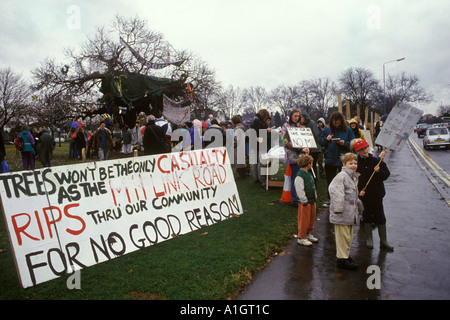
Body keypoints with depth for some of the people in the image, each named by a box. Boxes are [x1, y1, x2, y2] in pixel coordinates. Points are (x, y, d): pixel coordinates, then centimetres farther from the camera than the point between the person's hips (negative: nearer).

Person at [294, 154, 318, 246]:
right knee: (303, 220, 0)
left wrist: (315, 197, 17)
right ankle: (301, 238, 12)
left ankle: (308, 234, 35)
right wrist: (305, 201, -18)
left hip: (312, 201, 9)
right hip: (305, 202, -9)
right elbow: (300, 190, -20)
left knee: (312, 218, 18)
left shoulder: (309, 173, 12)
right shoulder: (299, 176, -18)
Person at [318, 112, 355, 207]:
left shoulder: (348, 130, 1)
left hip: (343, 159, -2)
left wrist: (345, 143, -16)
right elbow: (320, 142, 7)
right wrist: (326, 139, -12)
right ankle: (330, 199, 25)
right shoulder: (327, 130, 6)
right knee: (330, 180, 10)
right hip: (330, 160, 2)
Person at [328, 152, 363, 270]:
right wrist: (338, 208, -29)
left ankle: (345, 255, 33)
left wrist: (358, 204, 35)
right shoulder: (341, 176, -15)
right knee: (343, 236, -1)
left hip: (350, 214, 9)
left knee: (349, 236, 18)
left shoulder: (354, 177, 16)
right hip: (341, 214, -9)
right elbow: (334, 190, -26)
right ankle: (342, 259, 10)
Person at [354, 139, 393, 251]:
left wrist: (379, 171, -17)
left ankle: (383, 241, 18)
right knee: (367, 217, 11)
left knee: (380, 218, 6)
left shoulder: (376, 161, -2)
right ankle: (368, 239, 26)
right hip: (363, 195, 0)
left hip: (377, 195, 0)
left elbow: (387, 174, 2)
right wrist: (358, 191, -11)